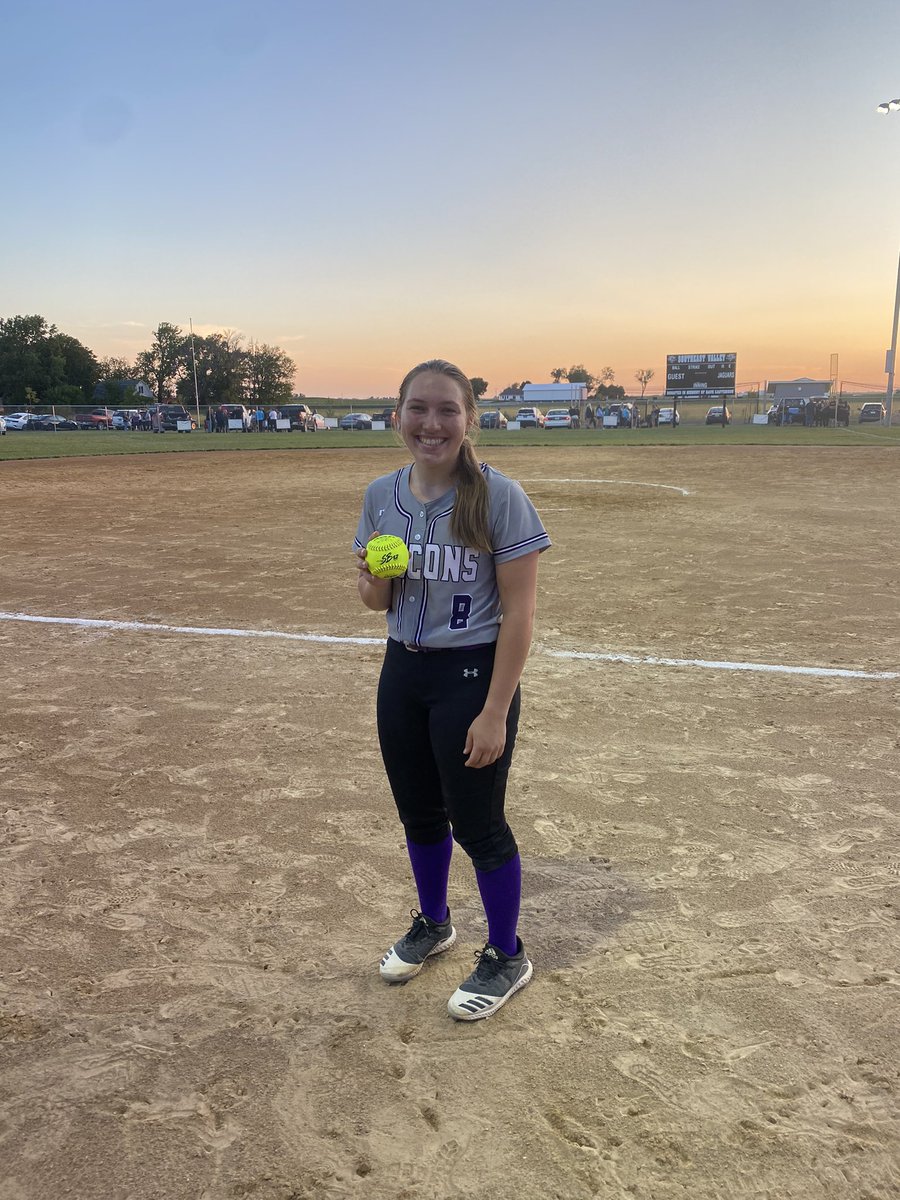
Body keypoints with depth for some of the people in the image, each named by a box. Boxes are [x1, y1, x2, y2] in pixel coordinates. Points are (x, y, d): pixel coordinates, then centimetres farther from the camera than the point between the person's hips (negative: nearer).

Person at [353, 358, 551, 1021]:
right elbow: (378, 601, 10)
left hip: (473, 674, -5)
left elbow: (518, 610, -16)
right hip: (403, 671, 6)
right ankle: (433, 924, 46)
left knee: (476, 822, 3)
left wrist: (495, 712, -18)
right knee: (419, 812, 19)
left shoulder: (498, 497, -16)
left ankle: (507, 956, 28)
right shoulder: (382, 495, 1)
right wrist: (375, 580, -14)